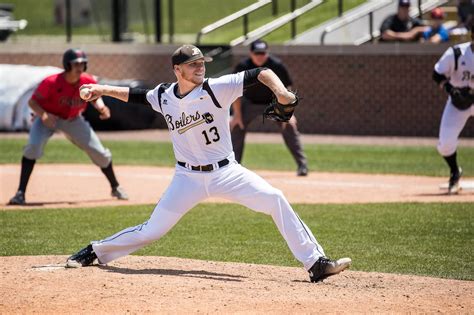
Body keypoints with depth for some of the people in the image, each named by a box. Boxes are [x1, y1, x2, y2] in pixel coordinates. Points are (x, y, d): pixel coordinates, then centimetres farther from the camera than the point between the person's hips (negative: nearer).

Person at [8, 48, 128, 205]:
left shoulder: (88, 82, -19)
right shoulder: (52, 82, -30)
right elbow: (32, 101, -24)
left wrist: (101, 108, -21)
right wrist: (43, 115, -43)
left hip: (73, 120, 3)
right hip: (48, 118, -3)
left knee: (100, 153, 2)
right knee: (33, 146, -30)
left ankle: (116, 188, 29)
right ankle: (20, 193, -25)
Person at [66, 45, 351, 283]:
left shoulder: (217, 88, -14)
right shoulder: (163, 96, -2)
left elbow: (260, 74, -22)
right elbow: (135, 95, 19)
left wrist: (280, 91, -39)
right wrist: (104, 90, 11)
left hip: (226, 172, -1)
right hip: (188, 178, 1)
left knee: (275, 200, -20)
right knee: (151, 231, 0)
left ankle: (315, 263, -17)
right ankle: (95, 252, 23)